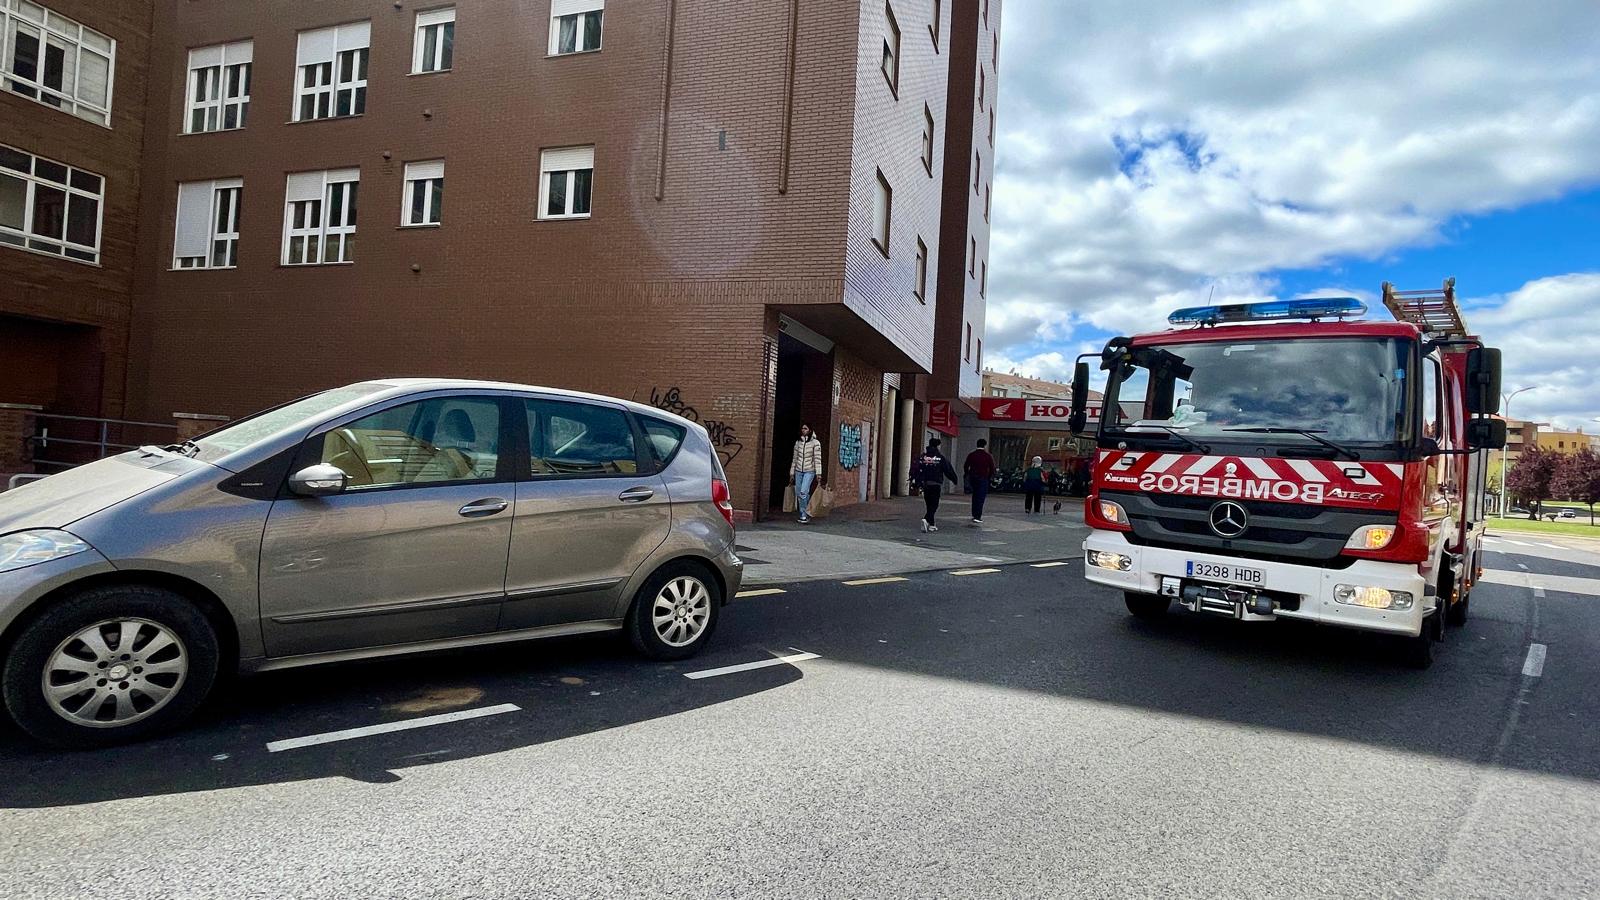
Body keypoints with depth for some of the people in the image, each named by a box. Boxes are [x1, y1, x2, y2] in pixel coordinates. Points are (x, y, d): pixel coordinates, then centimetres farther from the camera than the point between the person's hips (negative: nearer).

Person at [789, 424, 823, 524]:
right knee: (798, 494, 4)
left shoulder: (815, 443, -4)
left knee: (803, 492, -18)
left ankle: (805, 515, -7)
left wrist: (818, 473, -15)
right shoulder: (798, 442, 11)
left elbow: (817, 459, -9)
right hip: (798, 471, 5)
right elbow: (794, 459, 15)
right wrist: (792, 473, 15)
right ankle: (803, 515, 15)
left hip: (809, 471, -5)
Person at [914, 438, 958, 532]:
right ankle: (926, 519, -24)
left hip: (925, 484, 4)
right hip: (936, 484, -4)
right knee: (934, 504, -1)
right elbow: (948, 470, 1)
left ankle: (931, 524, 18)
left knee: (929, 504, 14)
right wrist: (954, 479, 14)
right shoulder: (941, 457, -5)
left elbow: (917, 470, -1)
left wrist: (918, 482, 4)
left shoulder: (922, 456, 3)